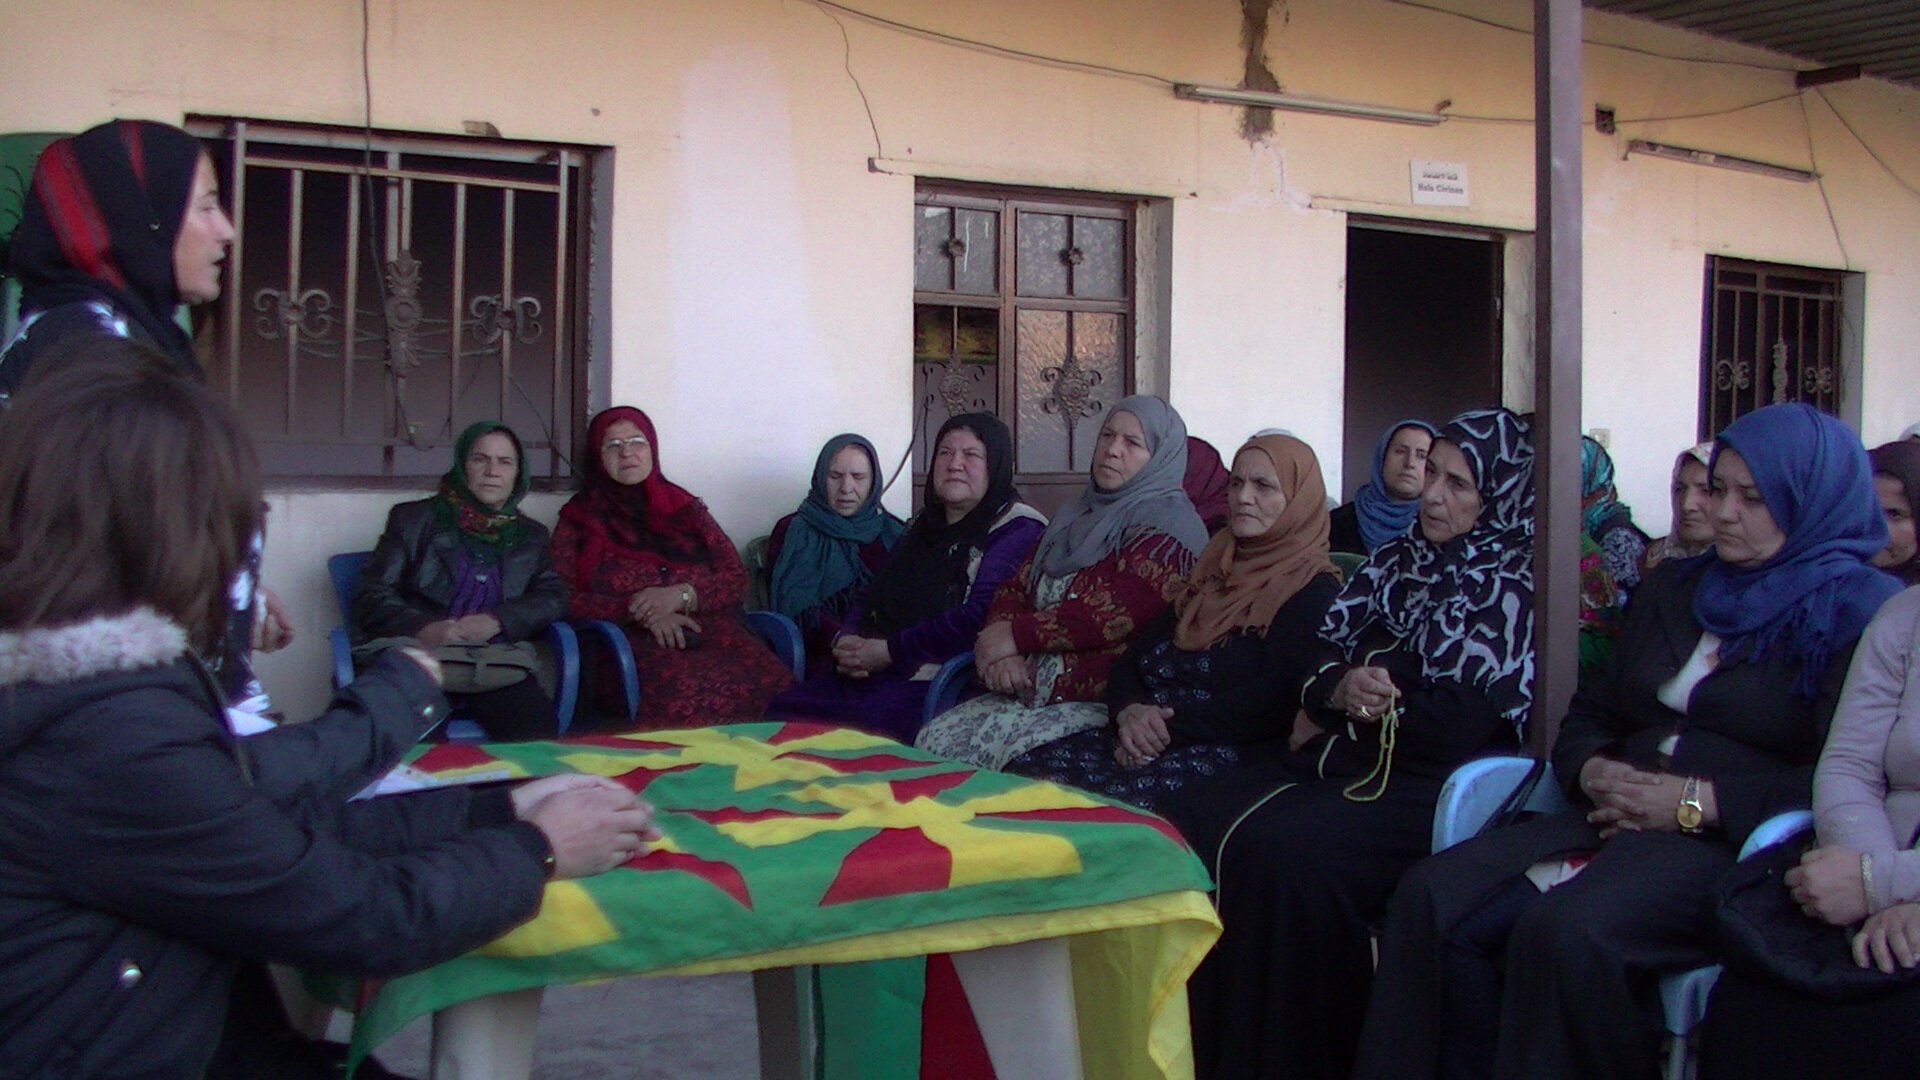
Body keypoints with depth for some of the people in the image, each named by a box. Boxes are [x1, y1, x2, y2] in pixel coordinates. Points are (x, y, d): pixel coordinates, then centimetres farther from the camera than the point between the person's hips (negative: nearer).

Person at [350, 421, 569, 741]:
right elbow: (372, 592, 7)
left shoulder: (531, 535, 23)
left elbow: (554, 597, 9)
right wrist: (421, 628, -13)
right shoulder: (413, 519, 16)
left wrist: (497, 620, -10)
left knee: (536, 728, -29)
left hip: (495, 662, 2)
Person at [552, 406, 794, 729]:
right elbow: (564, 599, 4)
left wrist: (680, 595, -5)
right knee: (691, 697, -38)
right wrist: (641, 612, -9)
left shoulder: (685, 507, 22)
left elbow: (737, 579, 14)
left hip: (716, 637, 3)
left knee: (767, 689, -32)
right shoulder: (578, 520, 16)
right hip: (632, 646, -3)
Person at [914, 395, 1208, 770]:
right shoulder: (1076, 517, 21)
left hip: (1101, 700, -7)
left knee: (994, 748, -29)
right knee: (935, 738, -12)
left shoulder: (1168, 525, -4)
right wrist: (998, 649, -8)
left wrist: (1015, 635, -11)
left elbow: (1113, 612, -18)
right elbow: (1014, 587, 14)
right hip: (1029, 691, 7)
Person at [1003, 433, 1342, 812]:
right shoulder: (1213, 574, 27)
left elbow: (1278, 698, -14)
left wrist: (1171, 728, -16)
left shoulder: (1313, 591, 2)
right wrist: (1129, 712, -3)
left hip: (1233, 753, -7)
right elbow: (1133, 659, 21)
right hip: (1147, 743, 7)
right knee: (1026, 772, -22)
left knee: (1127, 799, -38)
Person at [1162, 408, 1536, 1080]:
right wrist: (1337, 689, -8)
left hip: (1430, 789, -7)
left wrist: (1348, 707, -2)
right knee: (1188, 819, -15)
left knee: (1283, 850, -33)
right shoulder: (1396, 560, 18)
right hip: (1340, 762, 7)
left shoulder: (1517, 583, -3)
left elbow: (1470, 723, -13)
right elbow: (1320, 663, 16)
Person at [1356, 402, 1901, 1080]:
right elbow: (1592, 711, 25)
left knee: (1566, 930, -35)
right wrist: (1593, 771, 2)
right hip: (1616, 818, 7)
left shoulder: (1860, 614, 1)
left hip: (1739, 843, -6)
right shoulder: (1674, 587, 24)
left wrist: (1700, 802, -16)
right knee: (1433, 899, -20)